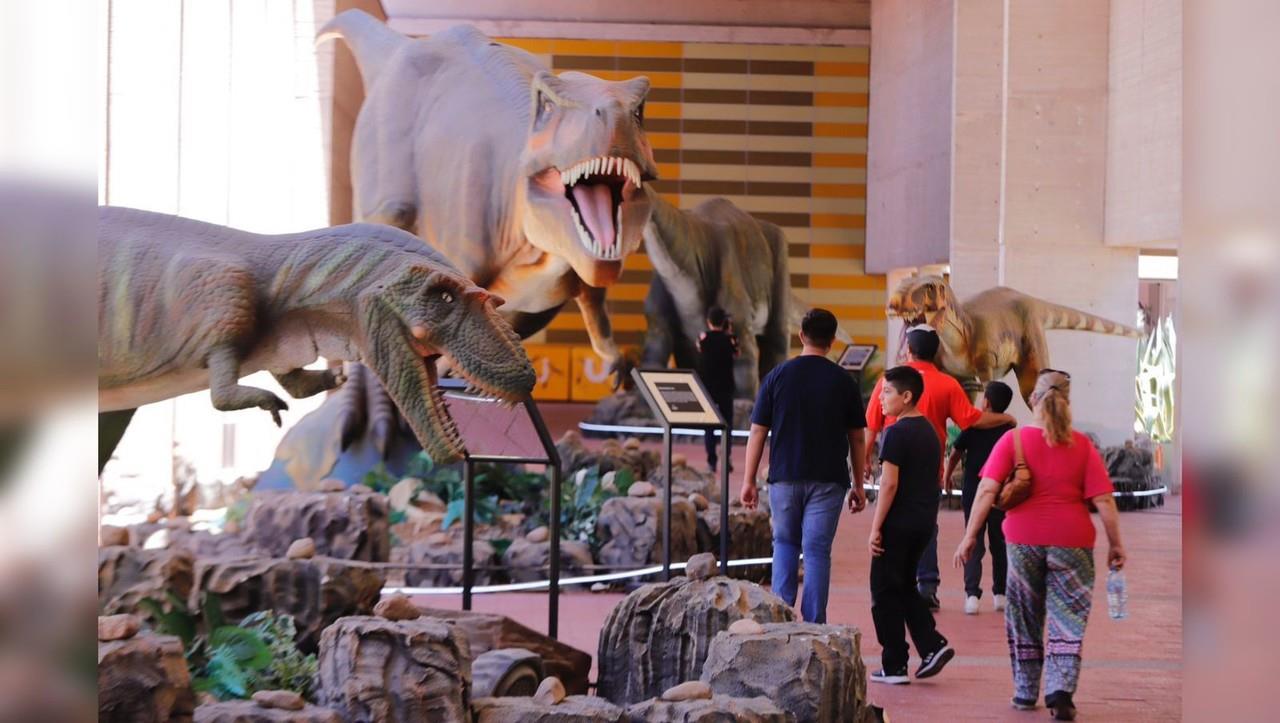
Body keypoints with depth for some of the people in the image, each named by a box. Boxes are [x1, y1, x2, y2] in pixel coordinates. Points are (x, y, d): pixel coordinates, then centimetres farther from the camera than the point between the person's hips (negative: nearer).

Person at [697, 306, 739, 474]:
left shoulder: (703, 337, -5)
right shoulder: (729, 339, -7)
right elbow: (736, 354, 10)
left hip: (706, 386, 1)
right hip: (725, 387, -1)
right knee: (726, 422, 8)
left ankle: (711, 461, 1)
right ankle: (726, 459, 0)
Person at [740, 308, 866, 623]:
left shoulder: (778, 376, -1)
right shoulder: (843, 381, 0)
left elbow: (757, 433, -1)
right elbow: (856, 438, 5)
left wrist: (749, 481, 5)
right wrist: (858, 486, 13)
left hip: (784, 478, 1)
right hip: (828, 480, 0)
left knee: (784, 543, 17)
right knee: (817, 550, 2)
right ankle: (814, 625, 0)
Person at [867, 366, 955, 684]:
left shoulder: (897, 433, -15)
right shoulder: (929, 431, 12)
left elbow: (889, 483, -18)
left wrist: (876, 527, -15)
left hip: (898, 523, -8)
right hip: (924, 522, 8)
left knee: (886, 592, 2)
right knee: (905, 587, 20)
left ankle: (894, 667, 4)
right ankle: (932, 645, 6)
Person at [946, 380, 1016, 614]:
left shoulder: (973, 428, -5)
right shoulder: (1009, 431, -1)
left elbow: (955, 454, 1)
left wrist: (947, 477, 16)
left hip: (973, 491, -2)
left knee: (973, 544, 0)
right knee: (1000, 543, 13)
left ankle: (972, 594, -12)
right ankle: (1000, 593, 15)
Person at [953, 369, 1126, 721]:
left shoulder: (1012, 440, -3)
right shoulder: (1082, 445, -2)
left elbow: (987, 490, -11)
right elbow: (1103, 500, -5)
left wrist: (970, 535, -8)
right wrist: (1116, 544, 2)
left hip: (1023, 540, 1)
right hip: (1071, 542, -1)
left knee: (1024, 618, 15)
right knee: (1067, 618, 5)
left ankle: (1025, 691, 21)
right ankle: (1061, 689, -9)